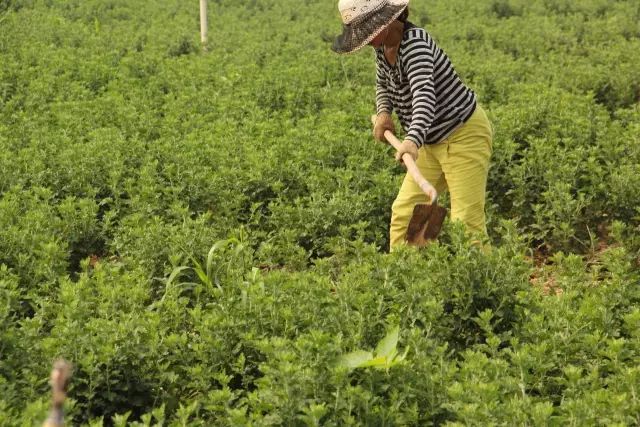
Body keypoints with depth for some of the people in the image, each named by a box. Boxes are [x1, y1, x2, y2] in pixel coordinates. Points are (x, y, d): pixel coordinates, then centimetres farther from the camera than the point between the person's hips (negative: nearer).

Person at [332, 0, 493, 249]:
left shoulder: (414, 44, -26)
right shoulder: (383, 47, 1)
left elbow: (425, 94, -42)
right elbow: (383, 84, 21)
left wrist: (412, 140, -57)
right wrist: (383, 112, 0)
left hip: (465, 135, -9)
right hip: (433, 141, 9)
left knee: (466, 221, -15)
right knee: (403, 211, 6)